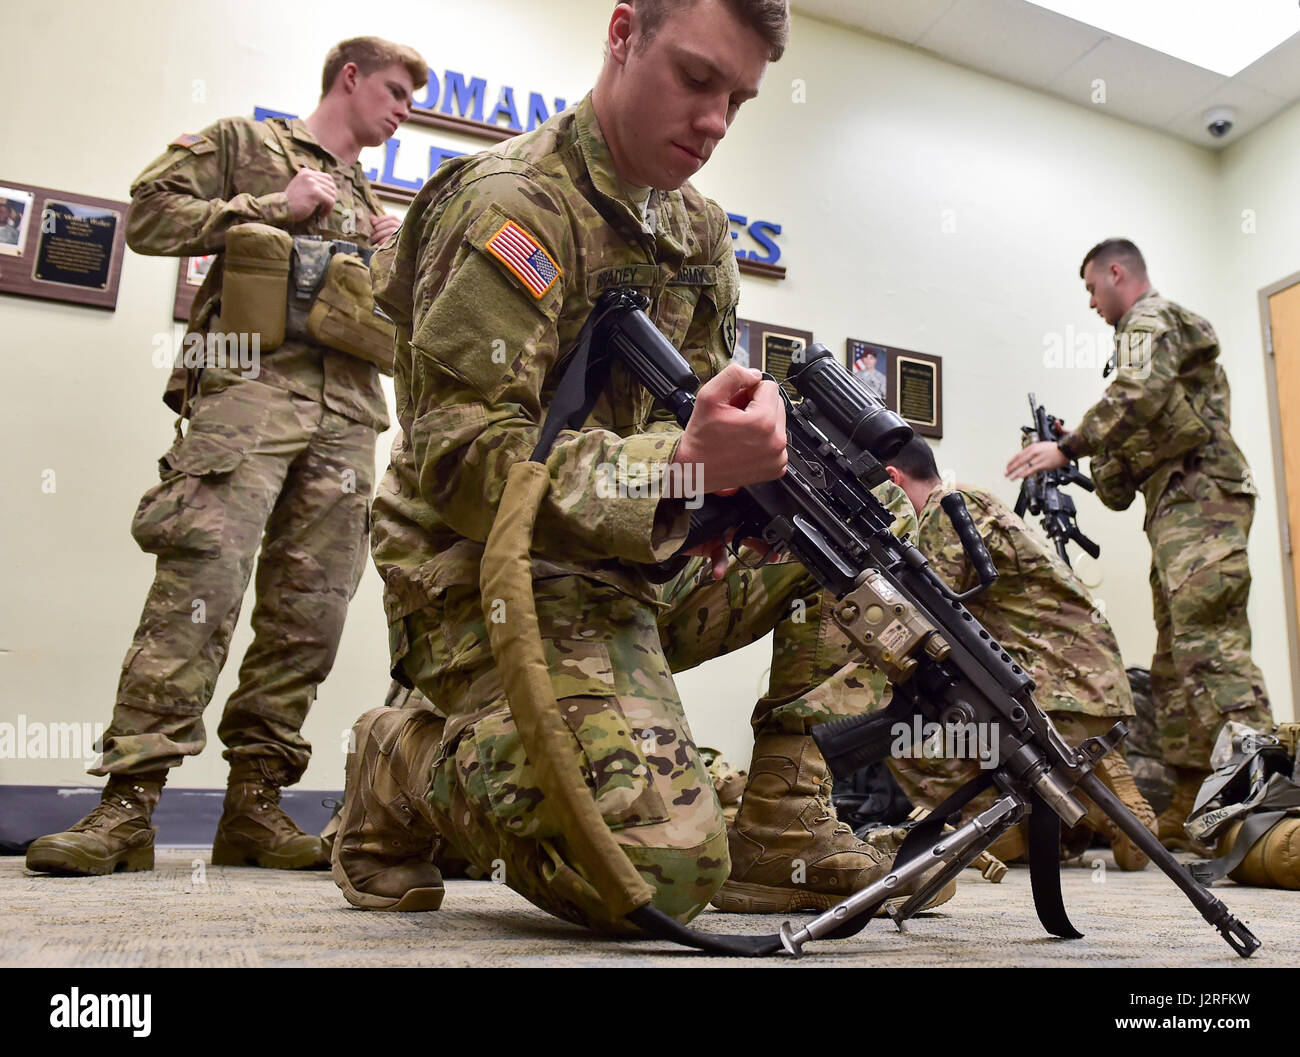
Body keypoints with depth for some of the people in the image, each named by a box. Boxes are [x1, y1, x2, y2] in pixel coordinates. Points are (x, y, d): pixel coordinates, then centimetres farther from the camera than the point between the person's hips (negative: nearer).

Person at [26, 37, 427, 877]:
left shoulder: (373, 201, 33)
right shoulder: (245, 142, 17)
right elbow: (149, 217, 6)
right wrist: (273, 207, 0)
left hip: (348, 409, 6)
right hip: (251, 382, -5)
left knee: (310, 610, -3)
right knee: (199, 584, -19)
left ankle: (254, 805, 1)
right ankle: (128, 803, -16)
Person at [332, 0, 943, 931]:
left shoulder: (700, 228, 13)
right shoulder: (515, 202, -14)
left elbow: (702, 414, 18)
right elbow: (459, 457, -22)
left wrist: (737, 462, -8)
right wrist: (681, 467, -36)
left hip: (639, 565, 9)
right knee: (663, 871, -25)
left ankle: (782, 838, 4)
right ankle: (407, 772, 3)